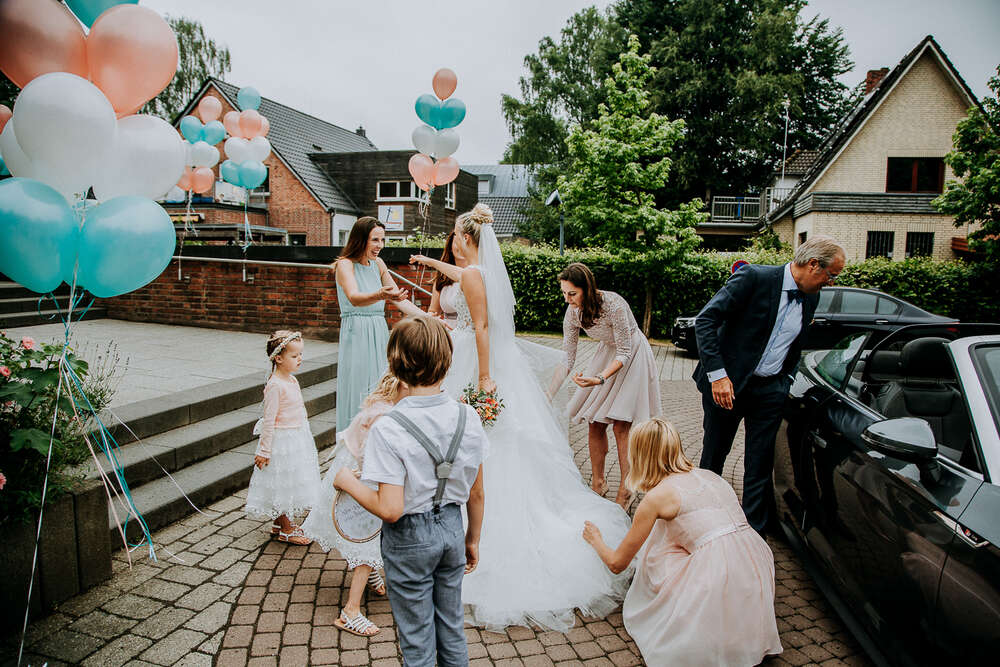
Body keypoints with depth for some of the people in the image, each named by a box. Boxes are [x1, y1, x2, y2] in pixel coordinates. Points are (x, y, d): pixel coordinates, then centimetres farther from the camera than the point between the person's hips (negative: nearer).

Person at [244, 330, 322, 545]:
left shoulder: (292, 380, 6)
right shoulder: (275, 385, -21)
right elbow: (269, 420, -19)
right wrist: (264, 451, -16)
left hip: (297, 439, 9)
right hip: (282, 441, -9)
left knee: (290, 482, 18)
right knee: (282, 482, 3)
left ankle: (279, 523, 33)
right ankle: (285, 530, 16)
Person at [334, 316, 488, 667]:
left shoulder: (389, 429, -25)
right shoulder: (468, 417, -11)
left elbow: (390, 509, -25)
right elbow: (476, 494, -2)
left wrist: (348, 481, -9)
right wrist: (473, 539, 14)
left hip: (409, 539, -4)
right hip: (452, 529, 4)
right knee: (452, 626, 25)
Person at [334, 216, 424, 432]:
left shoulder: (378, 263, 11)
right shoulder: (345, 264, -9)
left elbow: (399, 299, 14)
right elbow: (354, 298, -28)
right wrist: (380, 295, -48)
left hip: (379, 334, 7)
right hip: (356, 335, -6)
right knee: (358, 392, -3)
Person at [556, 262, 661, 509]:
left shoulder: (614, 305, -33)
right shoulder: (573, 312, -15)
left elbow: (624, 353, -24)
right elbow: (567, 359, -7)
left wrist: (600, 378, -37)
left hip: (633, 357, -5)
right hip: (608, 354, 6)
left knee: (621, 424, -10)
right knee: (594, 422, 2)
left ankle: (626, 490, 4)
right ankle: (598, 482, 19)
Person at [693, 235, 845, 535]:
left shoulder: (811, 298, 5)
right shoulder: (754, 277, -16)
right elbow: (705, 321, -19)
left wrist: (784, 381, 11)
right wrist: (717, 374, -24)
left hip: (770, 390, 5)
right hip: (727, 384, -5)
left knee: (760, 465, 8)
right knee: (713, 457, 11)